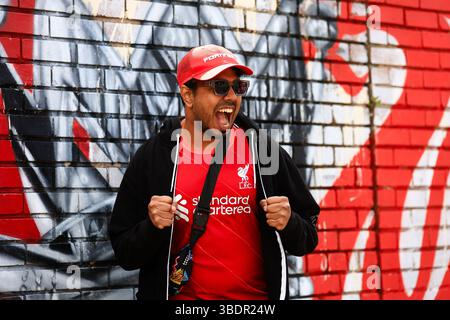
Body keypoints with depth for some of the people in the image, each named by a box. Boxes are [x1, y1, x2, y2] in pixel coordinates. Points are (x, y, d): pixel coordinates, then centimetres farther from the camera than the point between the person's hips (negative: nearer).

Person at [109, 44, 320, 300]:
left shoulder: (264, 152, -2)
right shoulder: (151, 158, -4)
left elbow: (307, 239, 5)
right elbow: (125, 254, -1)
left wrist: (289, 223, -15)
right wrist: (151, 228, -19)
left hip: (258, 294, 1)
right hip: (182, 294, -1)